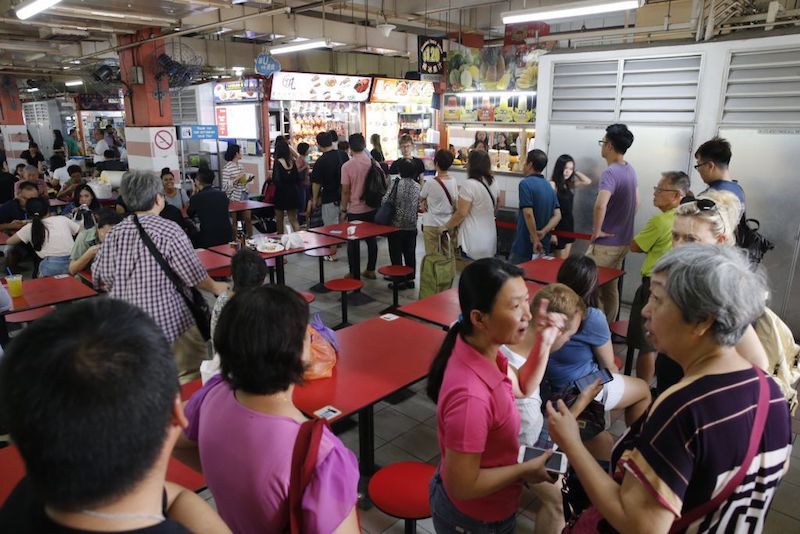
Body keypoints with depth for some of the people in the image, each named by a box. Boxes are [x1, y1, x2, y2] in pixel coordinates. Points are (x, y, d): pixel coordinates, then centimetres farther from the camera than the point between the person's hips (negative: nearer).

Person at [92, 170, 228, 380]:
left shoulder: (115, 233, 0)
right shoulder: (169, 231, -15)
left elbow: (100, 278, 4)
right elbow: (194, 276, -10)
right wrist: (215, 287, 10)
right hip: (167, 322, -6)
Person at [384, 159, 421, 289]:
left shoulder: (395, 183, -9)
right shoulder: (417, 186, 0)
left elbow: (385, 201, -11)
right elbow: (419, 207, 3)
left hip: (396, 225, -3)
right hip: (411, 226, 3)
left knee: (396, 253, 5)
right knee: (410, 253, 13)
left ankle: (399, 281, 10)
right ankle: (410, 279, 20)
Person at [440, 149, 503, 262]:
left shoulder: (469, 185, -16)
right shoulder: (493, 183, 6)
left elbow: (461, 213, -16)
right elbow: (499, 202, 22)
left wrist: (446, 227, -4)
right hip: (490, 240, 8)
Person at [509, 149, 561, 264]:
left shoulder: (526, 183, -12)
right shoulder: (549, 186, 12)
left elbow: (528, 213, -21)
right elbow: (557, 215, 5)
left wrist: (535, 239, -16)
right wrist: (543, 232, -8)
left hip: (525, 246, -8)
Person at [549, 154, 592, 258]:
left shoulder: (570, 184, 7)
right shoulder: (553, 184, -13)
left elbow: (588, 181, 18)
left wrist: (575, 172, 6)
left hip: (569, 225, 7)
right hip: (558, 226, -7)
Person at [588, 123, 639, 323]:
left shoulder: (610, 173, -21)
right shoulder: (630, 170, 8)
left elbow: (600, 205, -36)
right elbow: (636, 203, 18)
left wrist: (597, 231, -23)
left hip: (606, 243, -9)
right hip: (623, 240, 9)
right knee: (611, 288, 17)